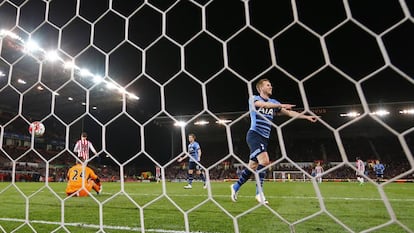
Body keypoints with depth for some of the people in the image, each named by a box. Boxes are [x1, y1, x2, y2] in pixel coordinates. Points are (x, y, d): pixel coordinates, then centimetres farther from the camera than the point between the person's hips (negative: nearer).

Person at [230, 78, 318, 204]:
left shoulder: (274, 102, 15)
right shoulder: (254, 99, -1)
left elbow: (289, 112, 11)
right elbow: (263, 104, -23)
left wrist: (307, 117, 2)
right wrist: (281, 105, -34)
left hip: (264, 138, 6)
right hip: (254, 134, -6)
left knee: (253, 166, 7)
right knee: (264, 161, -24)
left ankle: (236, 186, 25)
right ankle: (259, 192, -11)